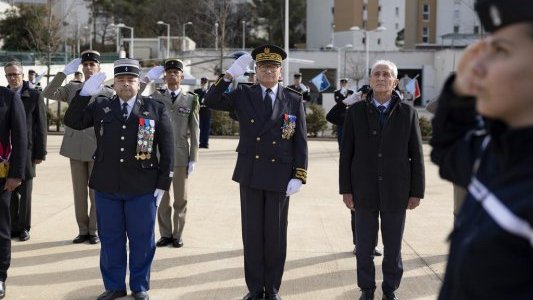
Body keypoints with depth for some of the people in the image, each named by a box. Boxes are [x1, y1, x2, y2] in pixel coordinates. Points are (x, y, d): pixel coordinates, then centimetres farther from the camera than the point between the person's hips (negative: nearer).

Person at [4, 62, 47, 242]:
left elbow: (41, 126, -2)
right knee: (10, 191, 7)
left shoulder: (34, 96, -1)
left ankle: (24, 228, 14)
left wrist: (40, 153, -6)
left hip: (26, 150, -3)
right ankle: (13, 227, 16)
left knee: (25, 192, 4)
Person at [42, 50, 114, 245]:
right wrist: (65, 72, -11)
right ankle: (83, 230, 16)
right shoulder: (72, 88, 7)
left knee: (96, 192, 3)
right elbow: (48, 94, -7)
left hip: (97, 149, -2)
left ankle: (93, 231, 13)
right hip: (75, 148, 3)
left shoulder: (108, 93, 1)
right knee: (79, 192, 8)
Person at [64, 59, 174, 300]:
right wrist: (85, 93, -10)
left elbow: (167, 150, 1)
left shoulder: (156, 109, 2)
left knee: (142, 240, 7)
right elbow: (72, 121, 2)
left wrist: (163, 184, -4)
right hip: (106, 187, 2)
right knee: (110, 239, 10)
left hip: (142, 188, -2)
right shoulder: (99, 106, 8)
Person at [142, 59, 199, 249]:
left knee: (180, 199, 8)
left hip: (181, 156, -1)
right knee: (162, 198, 8)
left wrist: (193, 159, -3)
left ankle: (177, 235, 19)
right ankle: (165, 234, 19)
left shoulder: (191, 99, 2)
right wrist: (148, 78, -11)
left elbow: (194, 131, 1)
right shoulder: (156, 96, 5)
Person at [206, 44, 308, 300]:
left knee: (275, 234, 7)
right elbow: (211, 101, -9)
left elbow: (300, 141, 0)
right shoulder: (243, 95, 3)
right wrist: (230, 75, -19)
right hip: (250, 174, 1)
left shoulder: (294, 100, 0)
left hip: (279, 176, -1)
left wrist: (299, 176, -7)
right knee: (252, 233, 7)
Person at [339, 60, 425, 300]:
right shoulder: (356, 112, 0)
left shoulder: (407, 113, -1)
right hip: (364, 191, 0)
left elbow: (416, 156, 1)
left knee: (393, 246, 9)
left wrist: (416, 192, -2)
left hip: (396, 192, 0)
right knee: (364, 246, 7)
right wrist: (346, 189, -3)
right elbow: (346, 153, 1)